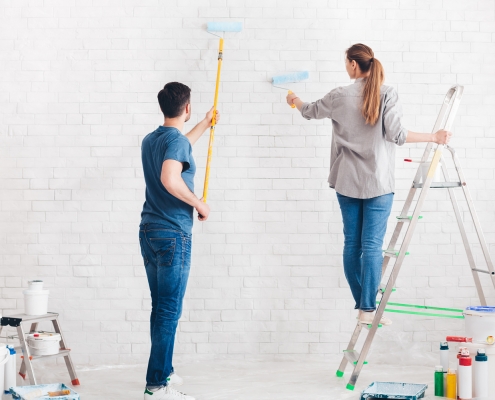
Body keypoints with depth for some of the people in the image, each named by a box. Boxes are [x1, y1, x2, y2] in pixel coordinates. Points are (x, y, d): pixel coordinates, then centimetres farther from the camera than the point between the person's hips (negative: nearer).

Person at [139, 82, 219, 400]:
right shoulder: (177, 139, -14)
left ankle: (163, 371, 24)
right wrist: (199, 204, -15)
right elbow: (169, 179, -31)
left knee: (161, 308, 16)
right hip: (173, 234, -9)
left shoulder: (151, 140, 13)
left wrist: (205, 126, 48)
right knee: (170, 311, -6)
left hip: (149, 231, 9)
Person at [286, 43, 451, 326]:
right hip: (378, 182, -2)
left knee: (352, 243, 10)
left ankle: (362, 304, 16)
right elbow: (397, 134, -16)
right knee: (372, 245, -3)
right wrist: (434, 137, -8)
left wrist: (296, 100, 40)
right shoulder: (387, 94, -7)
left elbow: (310, 111, 18)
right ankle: (368, 309, -5)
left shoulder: (340, 96, 0)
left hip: (347, 181, 2)